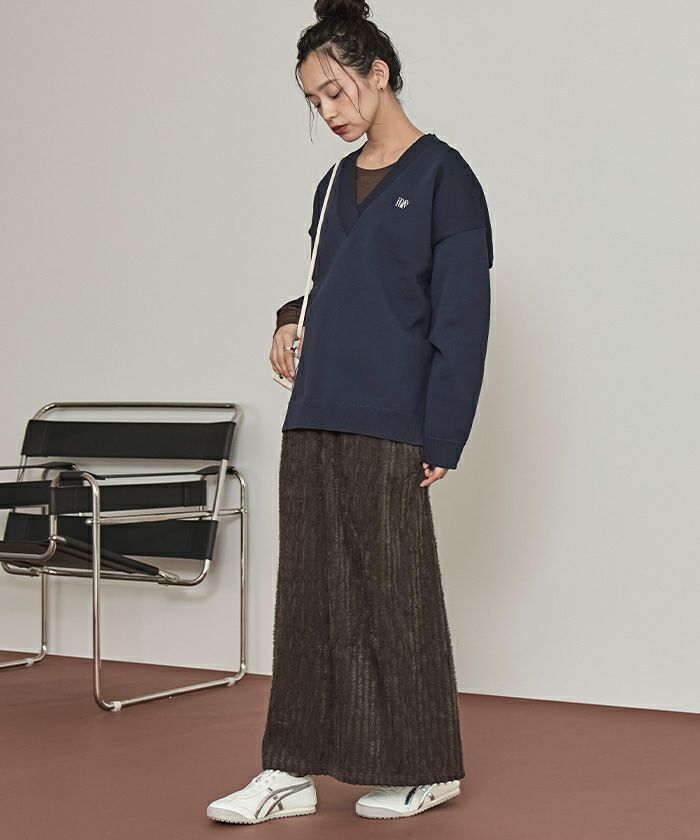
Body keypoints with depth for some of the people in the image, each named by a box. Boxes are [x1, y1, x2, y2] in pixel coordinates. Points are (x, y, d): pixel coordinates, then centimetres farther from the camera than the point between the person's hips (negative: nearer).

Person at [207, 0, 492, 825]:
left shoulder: (443, 178, -5)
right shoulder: (336, 183, 16)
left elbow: (462, 318, -8)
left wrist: (442, 438, -13)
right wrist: (294, 320, 5)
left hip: (387, 429, -7)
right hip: (313, 419, 7)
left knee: (393, 594, 1)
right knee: (309, 592, 7)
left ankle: (425, 769, 14)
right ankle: (291, 768, 13)